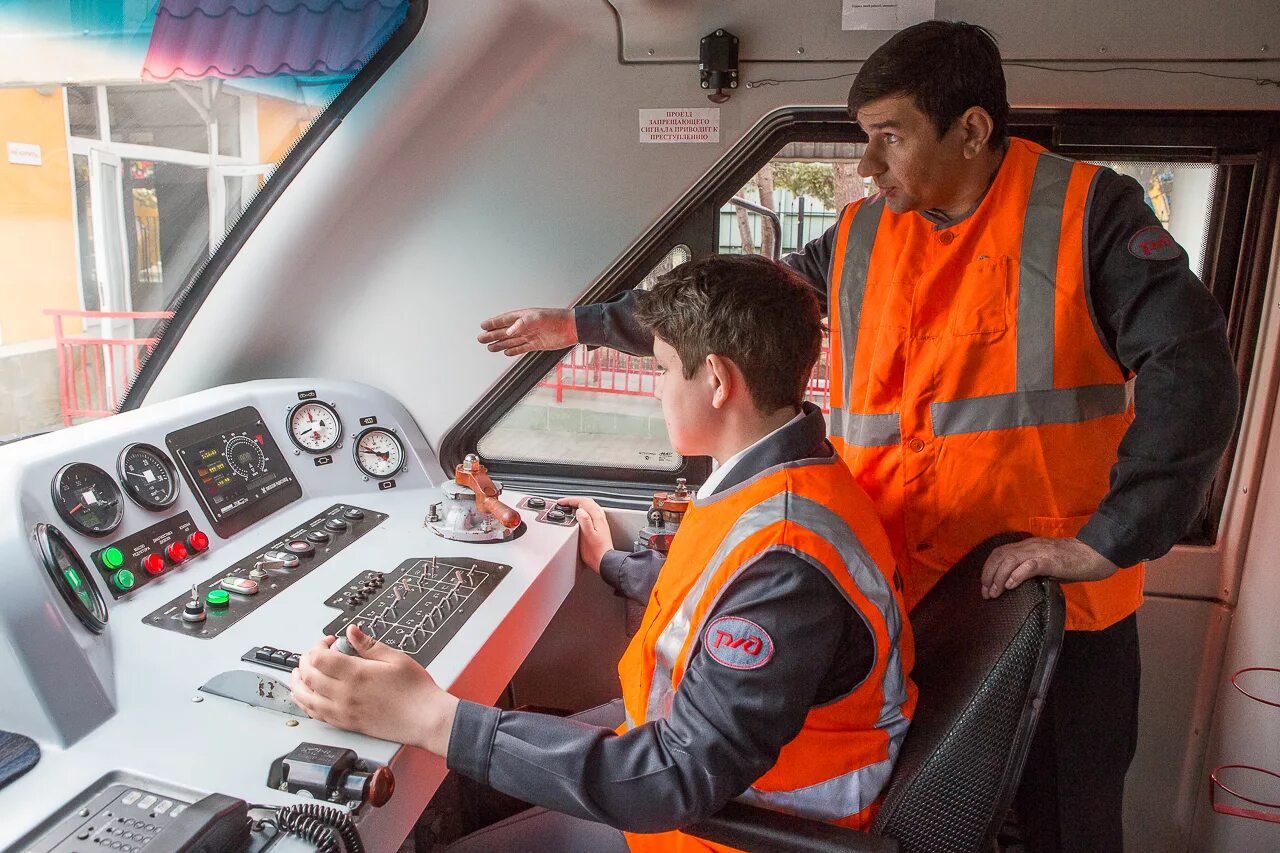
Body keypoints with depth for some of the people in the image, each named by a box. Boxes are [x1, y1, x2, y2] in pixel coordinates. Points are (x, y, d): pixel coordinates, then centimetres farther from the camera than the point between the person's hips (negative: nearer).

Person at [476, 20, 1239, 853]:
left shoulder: (1089, 212, -8)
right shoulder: (859, 238, 3)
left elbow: (1191, 368, -15)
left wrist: (1109, 541, -21)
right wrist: (577, 325, 11)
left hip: (1056, 600, -3)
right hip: (893, 596, 3)